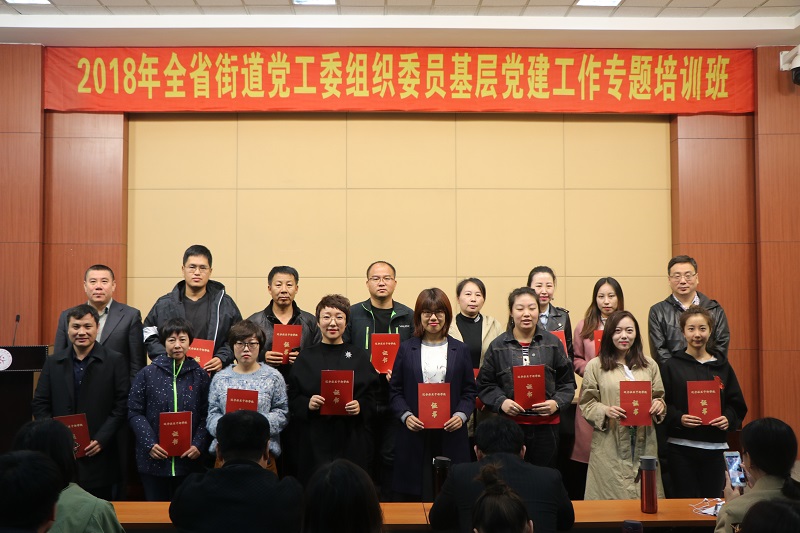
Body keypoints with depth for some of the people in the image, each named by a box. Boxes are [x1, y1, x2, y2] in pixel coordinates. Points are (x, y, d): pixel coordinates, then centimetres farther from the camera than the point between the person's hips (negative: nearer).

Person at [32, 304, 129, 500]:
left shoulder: (115, 362, 0)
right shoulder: (53, 363, 10)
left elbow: (122, 405, -4)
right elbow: (39, 405, 10)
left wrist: (101, 440, -12)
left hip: (99, 457, -2)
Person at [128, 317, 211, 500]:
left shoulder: (200, 376, 3)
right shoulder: (148, 374, 2)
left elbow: (206, 415, 3)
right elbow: (134, 412, 0)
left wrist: (199, 445, -11)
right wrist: (149, 443, -12)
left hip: (189, 459, 1)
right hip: (154, 460, 0)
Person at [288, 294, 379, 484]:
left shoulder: (359, 356, 8)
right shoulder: (306, 357, 8)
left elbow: (373, 398, 5)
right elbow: (292, 400, 5)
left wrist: (361, 407, -14)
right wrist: (307, 404, -14)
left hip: (352, 441, 0)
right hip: (314, 441, 0)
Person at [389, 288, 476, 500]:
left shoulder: (460, 350, 10)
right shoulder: (406, 349, 9)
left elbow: (469, 391, 9)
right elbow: (396, 390, 7)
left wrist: (461, 415, -9)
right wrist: (406, 415, -10)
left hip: (450, 435, 0)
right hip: (414, 435, 0)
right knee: (413, 494, 0)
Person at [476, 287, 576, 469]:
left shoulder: (552, 343, 5)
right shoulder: (498, 346, 4)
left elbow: (567, 382, 8)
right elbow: (485, 384, 4)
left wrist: (557, 403, -9)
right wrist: (501, 402, -12)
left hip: (546, 425, 1)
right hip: (510, 425, -1)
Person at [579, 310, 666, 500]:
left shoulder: (649, 365, 13)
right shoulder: (595, 366, 1)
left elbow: (659, 396, 18)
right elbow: (586, 404, 2)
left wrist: (659, 405, -4)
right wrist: (605, 411, -16)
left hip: (644, 442, 3)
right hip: (610, 445, -3)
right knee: (613, 495, -1)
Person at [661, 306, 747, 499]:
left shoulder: (722, 366, 8)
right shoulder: (671, 366, 0)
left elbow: (737, 405, 10)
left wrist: (728, 419, -9)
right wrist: (678, 418, -20)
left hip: (714, 448, 2)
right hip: (681, 448, -2)